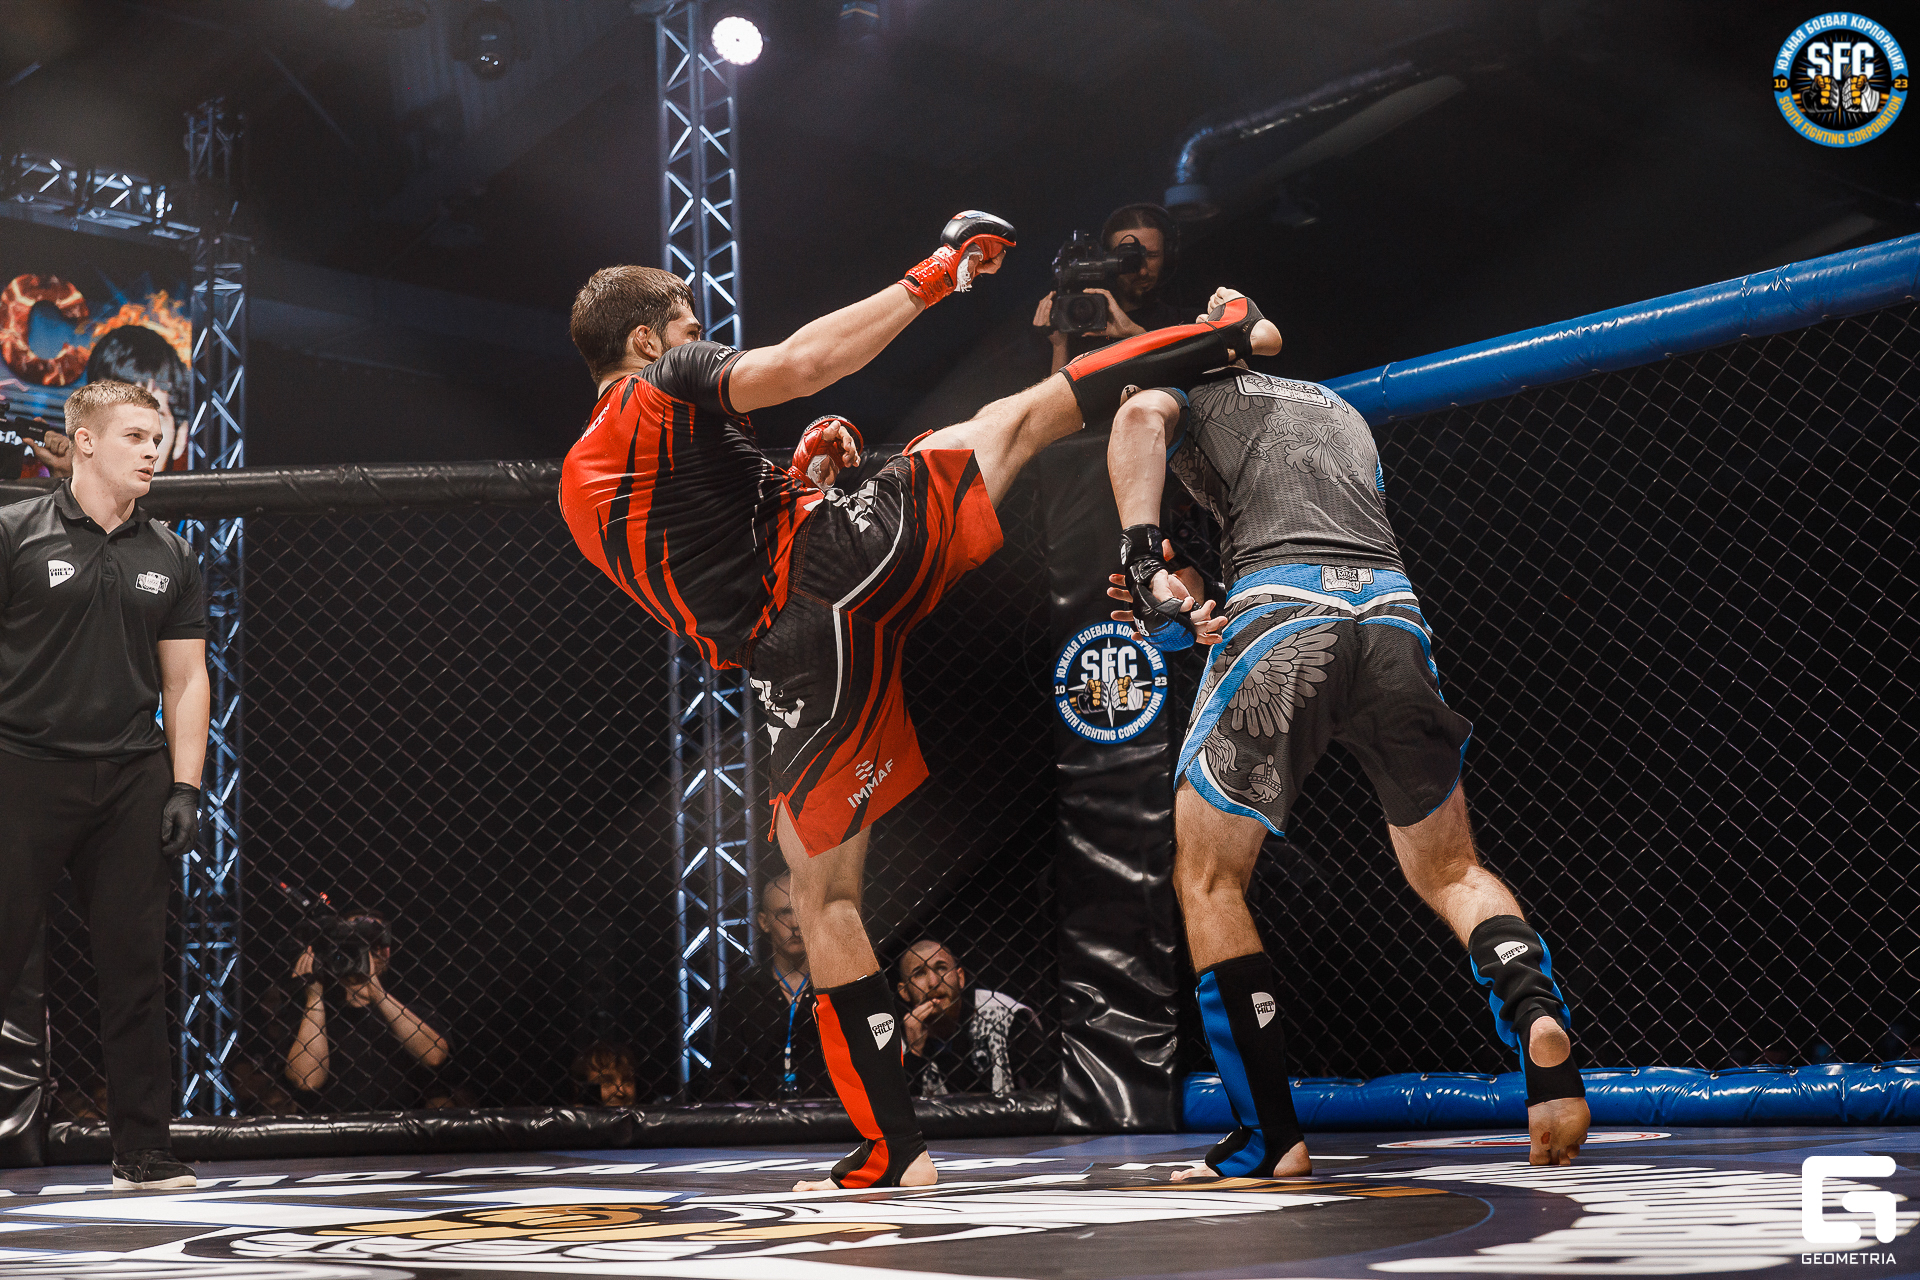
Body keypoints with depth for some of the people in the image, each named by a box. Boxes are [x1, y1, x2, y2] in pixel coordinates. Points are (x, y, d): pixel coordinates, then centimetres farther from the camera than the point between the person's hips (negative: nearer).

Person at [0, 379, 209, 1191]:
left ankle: (142, 1152, 11)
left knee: (133, 969, 5)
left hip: (131, 781, 3)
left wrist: (185, 787, 5)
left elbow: (185, 679, 14)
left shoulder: (169, 557, 12)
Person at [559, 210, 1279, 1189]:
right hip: (845, 552, -5)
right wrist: (932, 279, -8)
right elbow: (798, 364, -14)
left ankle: (893, 1150, 9)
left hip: (797, 662, 5)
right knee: (1020, 414, 15)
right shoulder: (667, 386, 4)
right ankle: (1229, 336, 14)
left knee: (823, 896, 10)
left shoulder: (581, 493, 23)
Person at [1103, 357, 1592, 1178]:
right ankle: (1538, 1014, -13)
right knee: (1451, 874, 18)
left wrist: (1143, 556, -8)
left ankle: (1271, 1139, 1)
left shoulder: (1192, 396, 23)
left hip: (1280, 609, -4)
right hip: (1393, 611, 4)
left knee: (1208, 881, 9)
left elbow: (1141, 413, -3)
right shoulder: (1341, 411, 37)